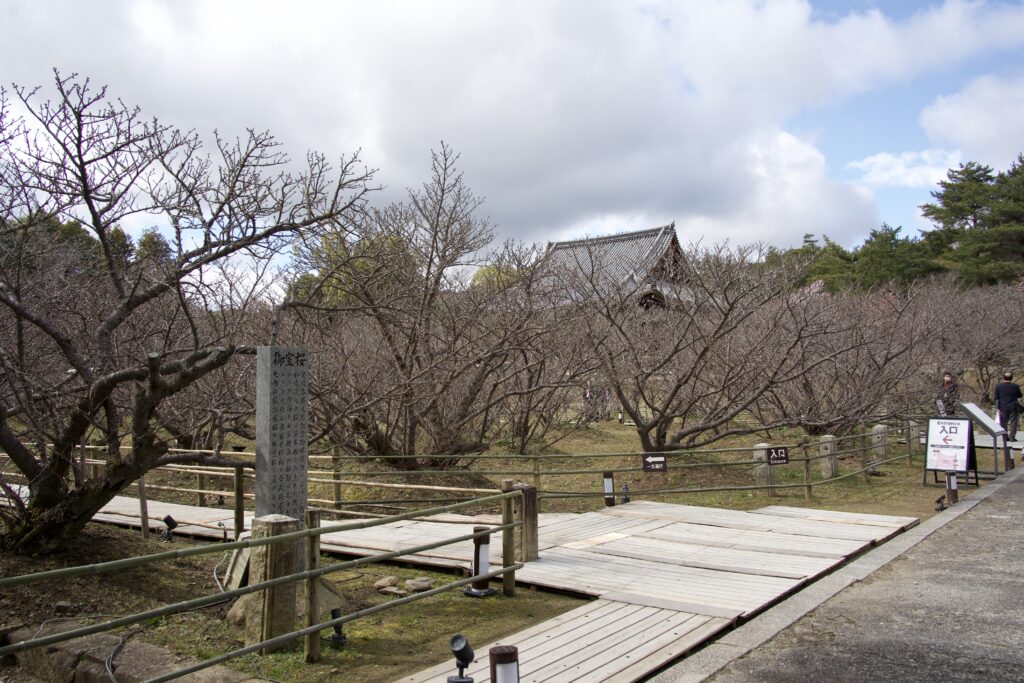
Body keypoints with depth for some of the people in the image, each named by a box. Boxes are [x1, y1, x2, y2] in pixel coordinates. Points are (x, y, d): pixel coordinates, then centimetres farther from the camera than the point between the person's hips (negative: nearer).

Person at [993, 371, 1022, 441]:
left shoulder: (998, 386, -4)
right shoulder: (1015, 386, -7)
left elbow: (996, 398, -3)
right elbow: (1019, 397, 3)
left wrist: (997, 408, 1)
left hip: (1003, 407, 1)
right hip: (1013, 407, -1)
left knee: (1004, 422, 9)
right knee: (1013, 422, 4)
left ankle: (1005, 437, 10)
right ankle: (1012, 437, 1)